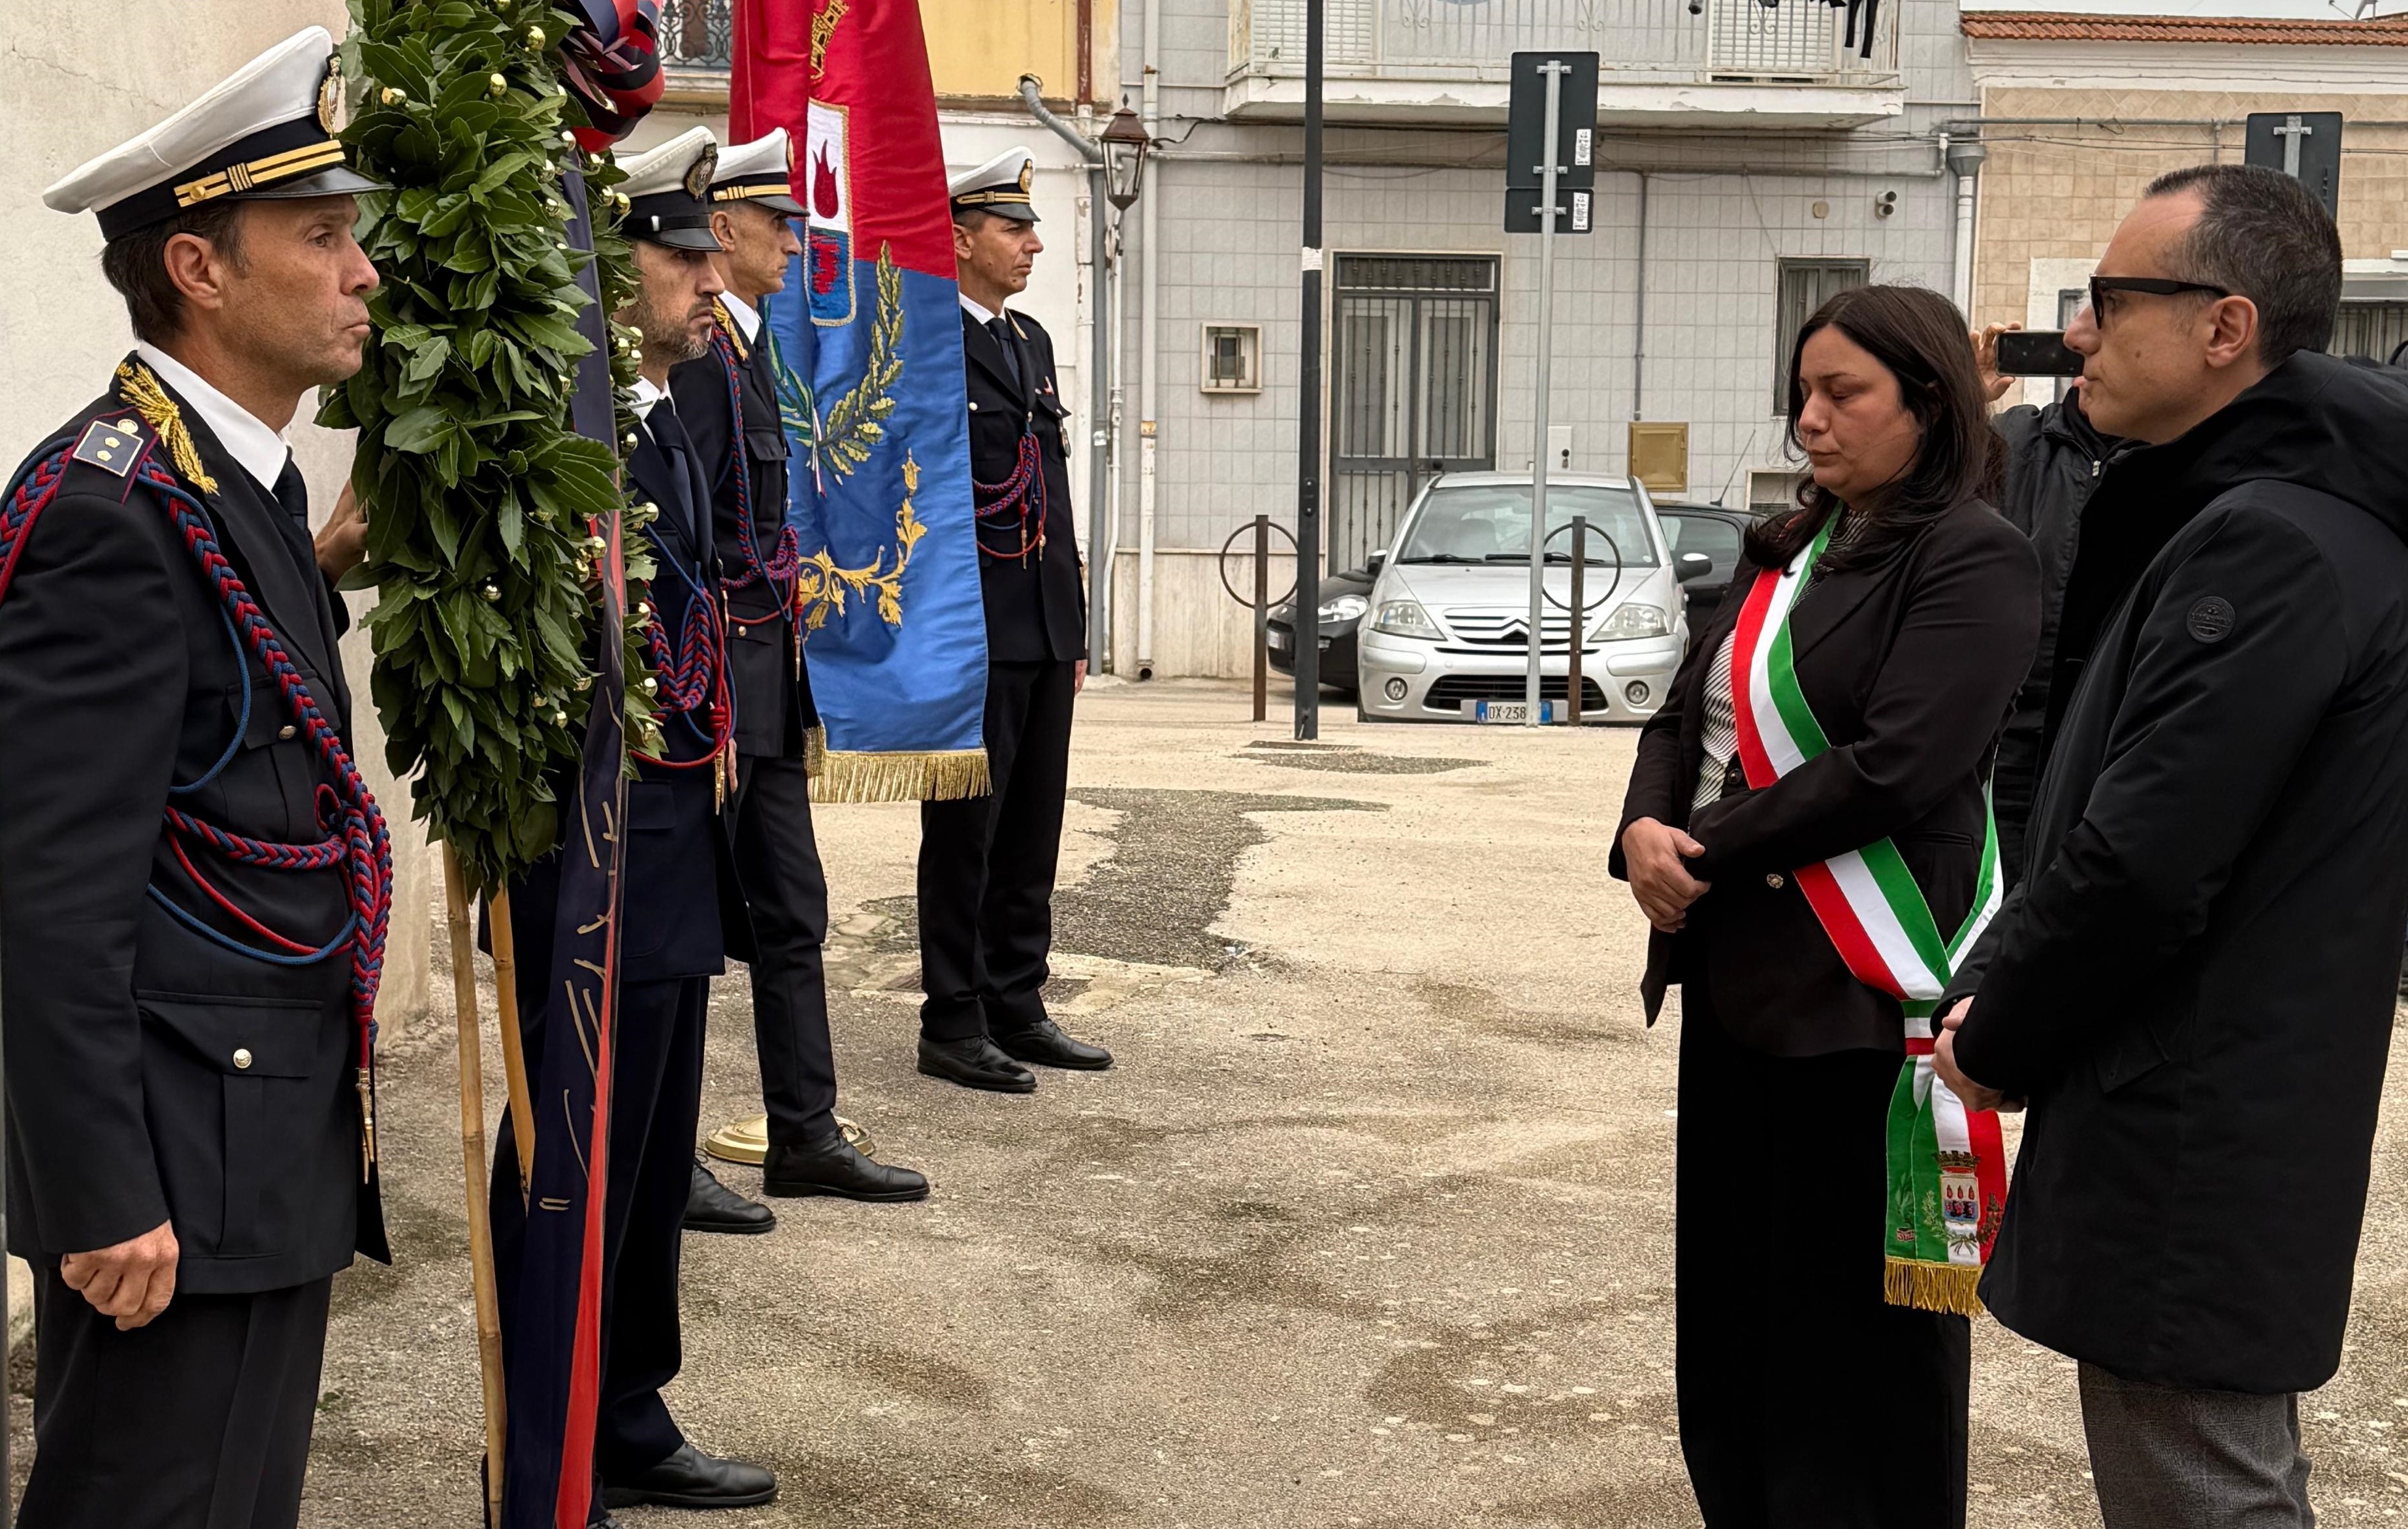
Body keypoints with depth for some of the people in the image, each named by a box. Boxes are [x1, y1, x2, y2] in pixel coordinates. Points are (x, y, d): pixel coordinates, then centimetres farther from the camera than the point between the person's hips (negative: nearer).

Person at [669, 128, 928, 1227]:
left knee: (791, 913, 13)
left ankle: (805, 1137, 22)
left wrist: (789, 668, 19)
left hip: (768, 680, 10)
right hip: (718, 669, -10)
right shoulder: (695, 352, -15)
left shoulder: (750, 346, 16)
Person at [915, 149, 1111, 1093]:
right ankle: (953, 1026, 6)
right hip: (973, 631, -8)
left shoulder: (1032, 342, 18)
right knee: (965, 830, -2)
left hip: (1045, 632, 8)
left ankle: (1017, 1008, 20)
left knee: (1033, 831, 11)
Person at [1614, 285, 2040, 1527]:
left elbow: (1891, 768, -20)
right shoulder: (1788, 553, 15)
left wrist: (1709, 851, -15)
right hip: (1734, 970, 8)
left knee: (1851, 1318, 3)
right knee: (1726, 1286, 15)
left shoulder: (1971, 562, -10)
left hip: (1858, 993, -8)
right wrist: (1646, 830, -7)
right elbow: (1683, 718, 13)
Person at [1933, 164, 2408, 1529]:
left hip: (2192, 1146, -10)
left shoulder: (2269, 545, -21)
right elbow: (2102, 806, 16)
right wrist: (1999, 995, 8)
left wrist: (1998, 1032, -10)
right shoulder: (2240, 513, 13)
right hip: (2204, 1116, 10)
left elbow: (2146, 860, -25)